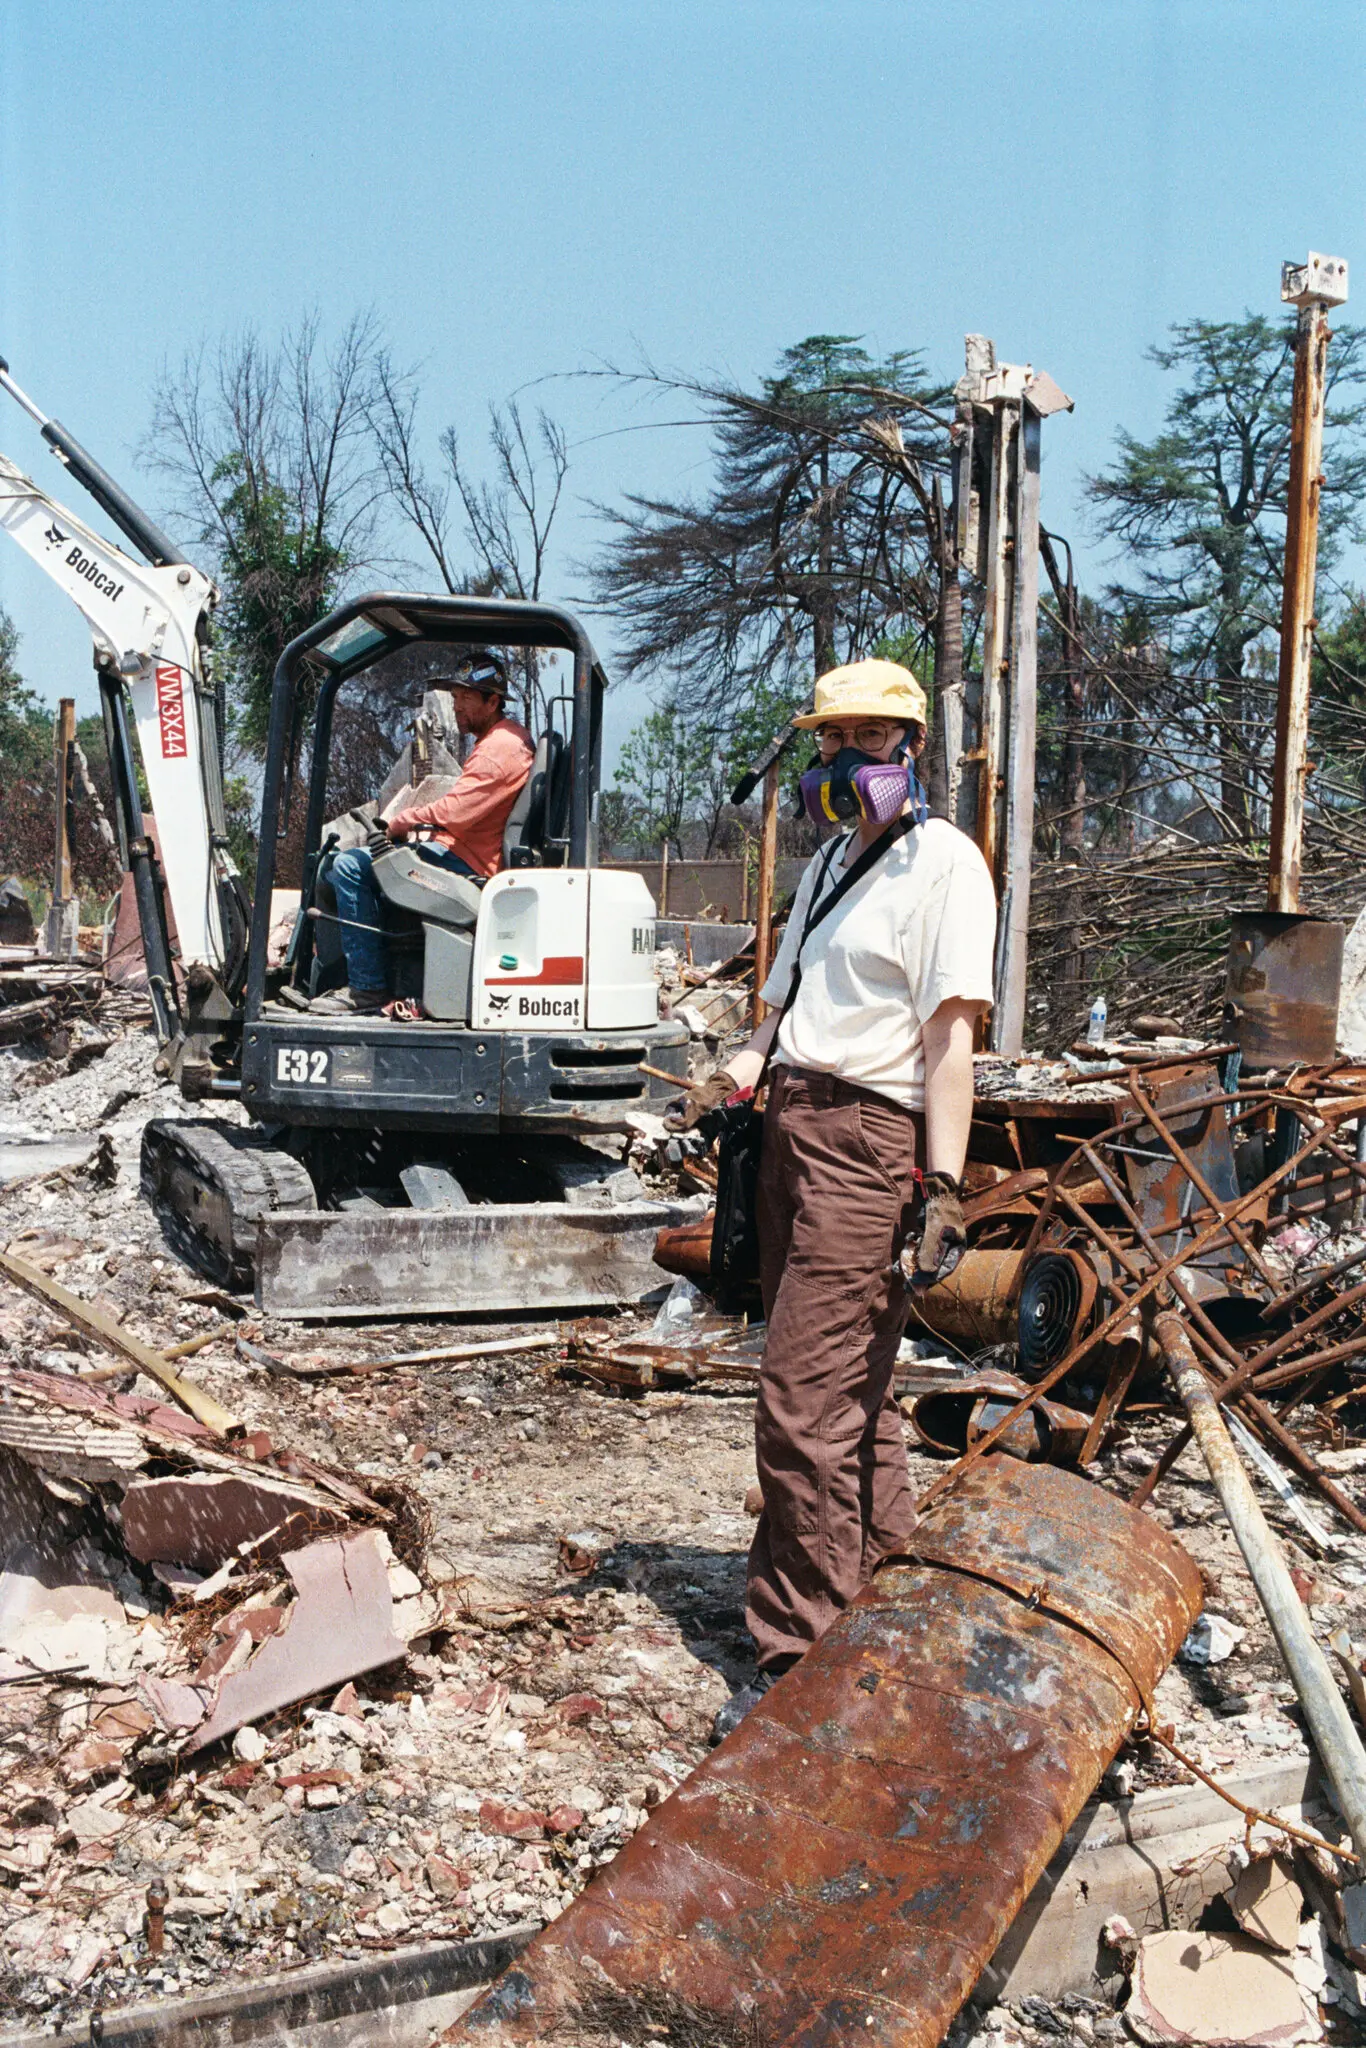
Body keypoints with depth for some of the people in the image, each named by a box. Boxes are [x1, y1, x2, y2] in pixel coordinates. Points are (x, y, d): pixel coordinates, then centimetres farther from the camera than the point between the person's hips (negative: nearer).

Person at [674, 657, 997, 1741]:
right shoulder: (831, 861, 22)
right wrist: (747, 1063, 5)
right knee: (853, 1387, 17)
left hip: (868, 1141, -9)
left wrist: (943, 1186, -20)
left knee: (805, 1404, -9)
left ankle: (803, 1659, 2)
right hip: (795, 1126, 9)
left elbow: (950, 1033, -14)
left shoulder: (943, 861, -6)